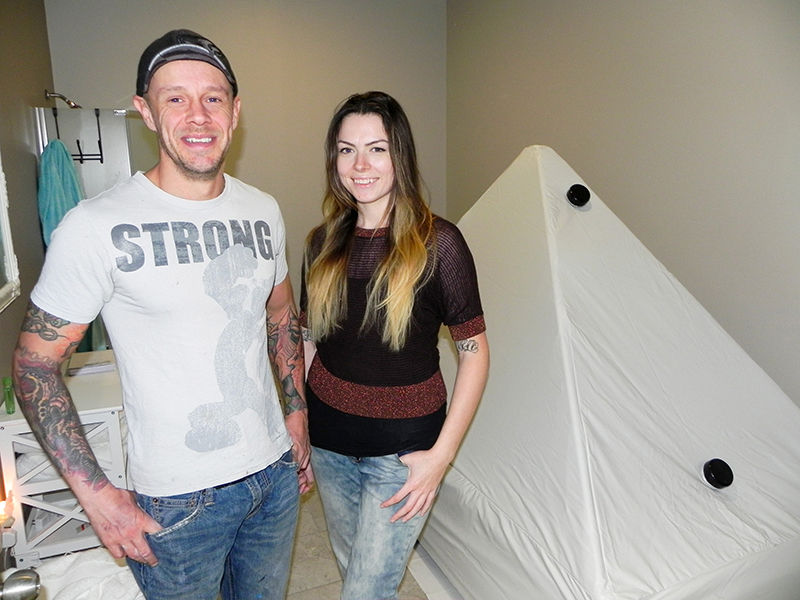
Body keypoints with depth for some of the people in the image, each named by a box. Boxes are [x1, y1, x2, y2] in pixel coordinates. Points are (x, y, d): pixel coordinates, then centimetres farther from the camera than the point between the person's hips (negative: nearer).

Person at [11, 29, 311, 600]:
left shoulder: (263, 210, 0)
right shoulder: (98, 226, -16)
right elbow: (35, 361, -9)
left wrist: (297, 412, 9)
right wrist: (95, 493, -13)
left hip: (276, 470, 5)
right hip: (178, 497, -4)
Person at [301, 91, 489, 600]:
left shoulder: (437, 242, -15)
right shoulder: (324, 244, 0)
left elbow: (475, 350, -12)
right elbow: (307, 342, 8)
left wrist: (441, 455, -14)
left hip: (402, 447, -4)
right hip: (328, 437, 5)